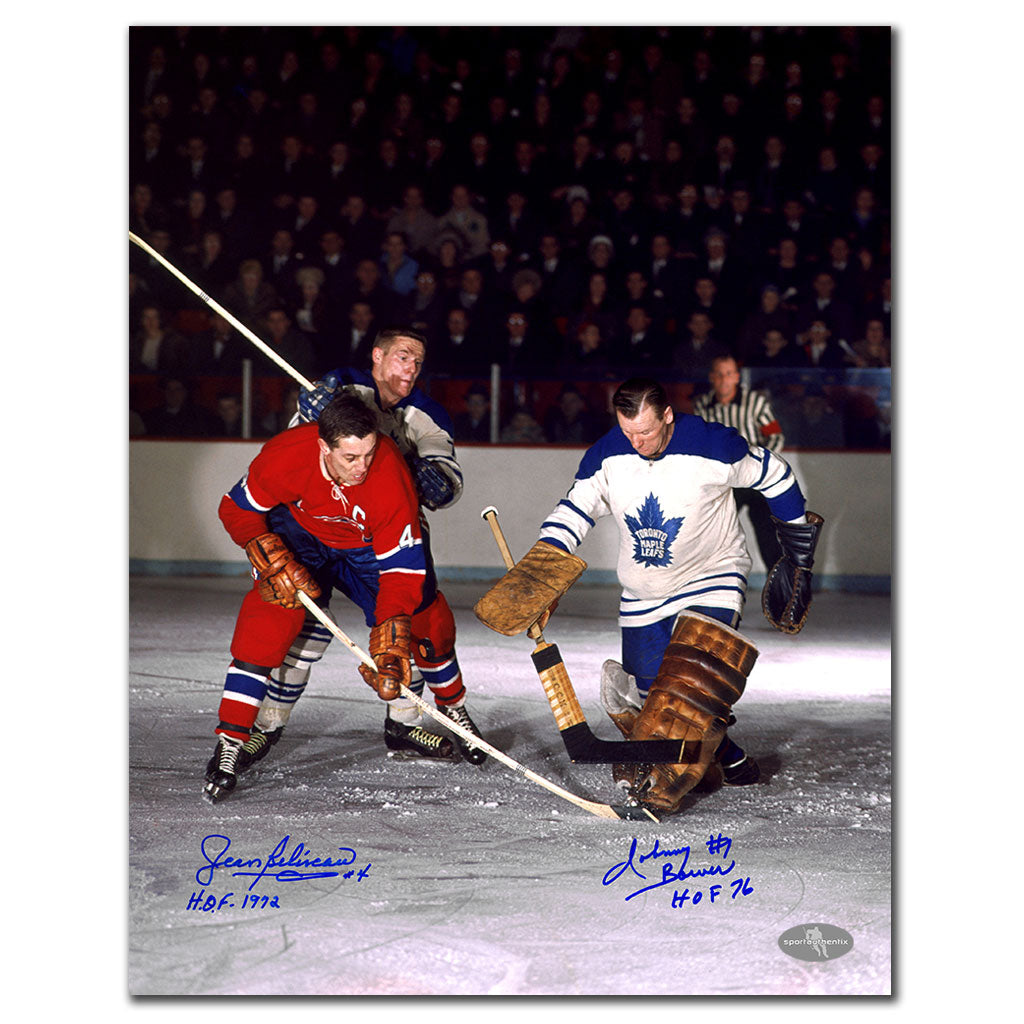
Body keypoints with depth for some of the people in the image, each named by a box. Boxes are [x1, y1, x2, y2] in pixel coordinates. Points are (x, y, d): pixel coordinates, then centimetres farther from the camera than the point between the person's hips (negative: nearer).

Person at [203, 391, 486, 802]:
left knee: (423, 614, -7)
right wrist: (274, 563, -29)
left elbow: (401, 571, -32)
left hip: (369, 546, 1)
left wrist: (389, 648, -39)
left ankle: (404, 721, 21)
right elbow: (237, 509, -16)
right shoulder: (285, 455, -34)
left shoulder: (392, 479, -35)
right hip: (299, 532, -1)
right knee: (275, 605, -25)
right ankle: (231, 739, -23)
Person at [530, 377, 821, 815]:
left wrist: (799, 544, 2)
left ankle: (662, 780, -31)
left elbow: (774, 474, -5)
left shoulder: (714, 446, -20)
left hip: (712, 578, -4)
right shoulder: (607, 456, -10)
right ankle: (727, 758, 20)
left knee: (698, 671, -27)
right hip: (644, 593, 4)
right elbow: (572, 513, -3)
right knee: (648, 691, 0)